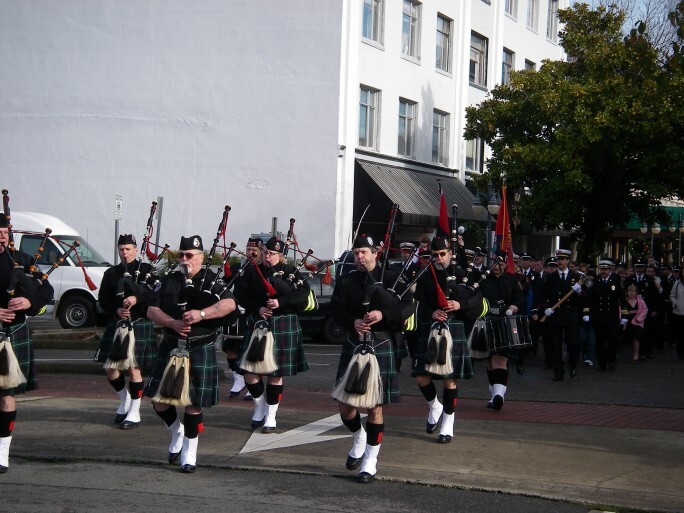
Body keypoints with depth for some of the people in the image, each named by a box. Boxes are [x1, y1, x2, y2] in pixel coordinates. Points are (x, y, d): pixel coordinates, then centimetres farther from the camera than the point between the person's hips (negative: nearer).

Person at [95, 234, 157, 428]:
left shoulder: (147, 270, 1)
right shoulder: (111, 273, 11)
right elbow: (103, 299, 6)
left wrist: (137, 298, -25)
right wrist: (116, 310, -12)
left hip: (139, 325, -4)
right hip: (116, 325, 4)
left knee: (133, 368, -4)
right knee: (110, 367, 4)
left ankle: (134, 412, 6)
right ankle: (125, 400, 29)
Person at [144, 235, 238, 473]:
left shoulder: (211, 280, -1)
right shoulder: (168, 281, 9)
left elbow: (229, 304, -16)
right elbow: (152, 310, 1)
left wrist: (201, 314, -28)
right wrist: (173, 323, -17)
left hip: (200, 350, -3)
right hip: (171, 348, 4)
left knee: (193, 404, 0)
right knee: (159, 400, 3)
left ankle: (189, 453, 14)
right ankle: (177, 433, 30)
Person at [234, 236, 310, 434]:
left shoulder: (290, 272, 1)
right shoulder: (252, 271, 7)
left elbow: (303, 293, -10)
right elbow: (241, 294, 1)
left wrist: (280, 302, -21)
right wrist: (257, 308, -15)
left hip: (283, 326, -2)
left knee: (276, 373, 1)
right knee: (250, 371, 0)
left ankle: (271, 416, 12)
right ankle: (260, 407, 24)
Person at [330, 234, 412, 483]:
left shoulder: (390, 278, 1)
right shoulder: (346, 281, 8)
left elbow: (407, 306, -6)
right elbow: (336, 308, -1)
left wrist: (384, 314, -23)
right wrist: (353, 322, -20)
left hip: (381, 347, -2)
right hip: (353, 346, 3)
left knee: (375, 407, 1)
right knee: (345, 404, 2)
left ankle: (370, 461, 11)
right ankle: (359, 438, 32)